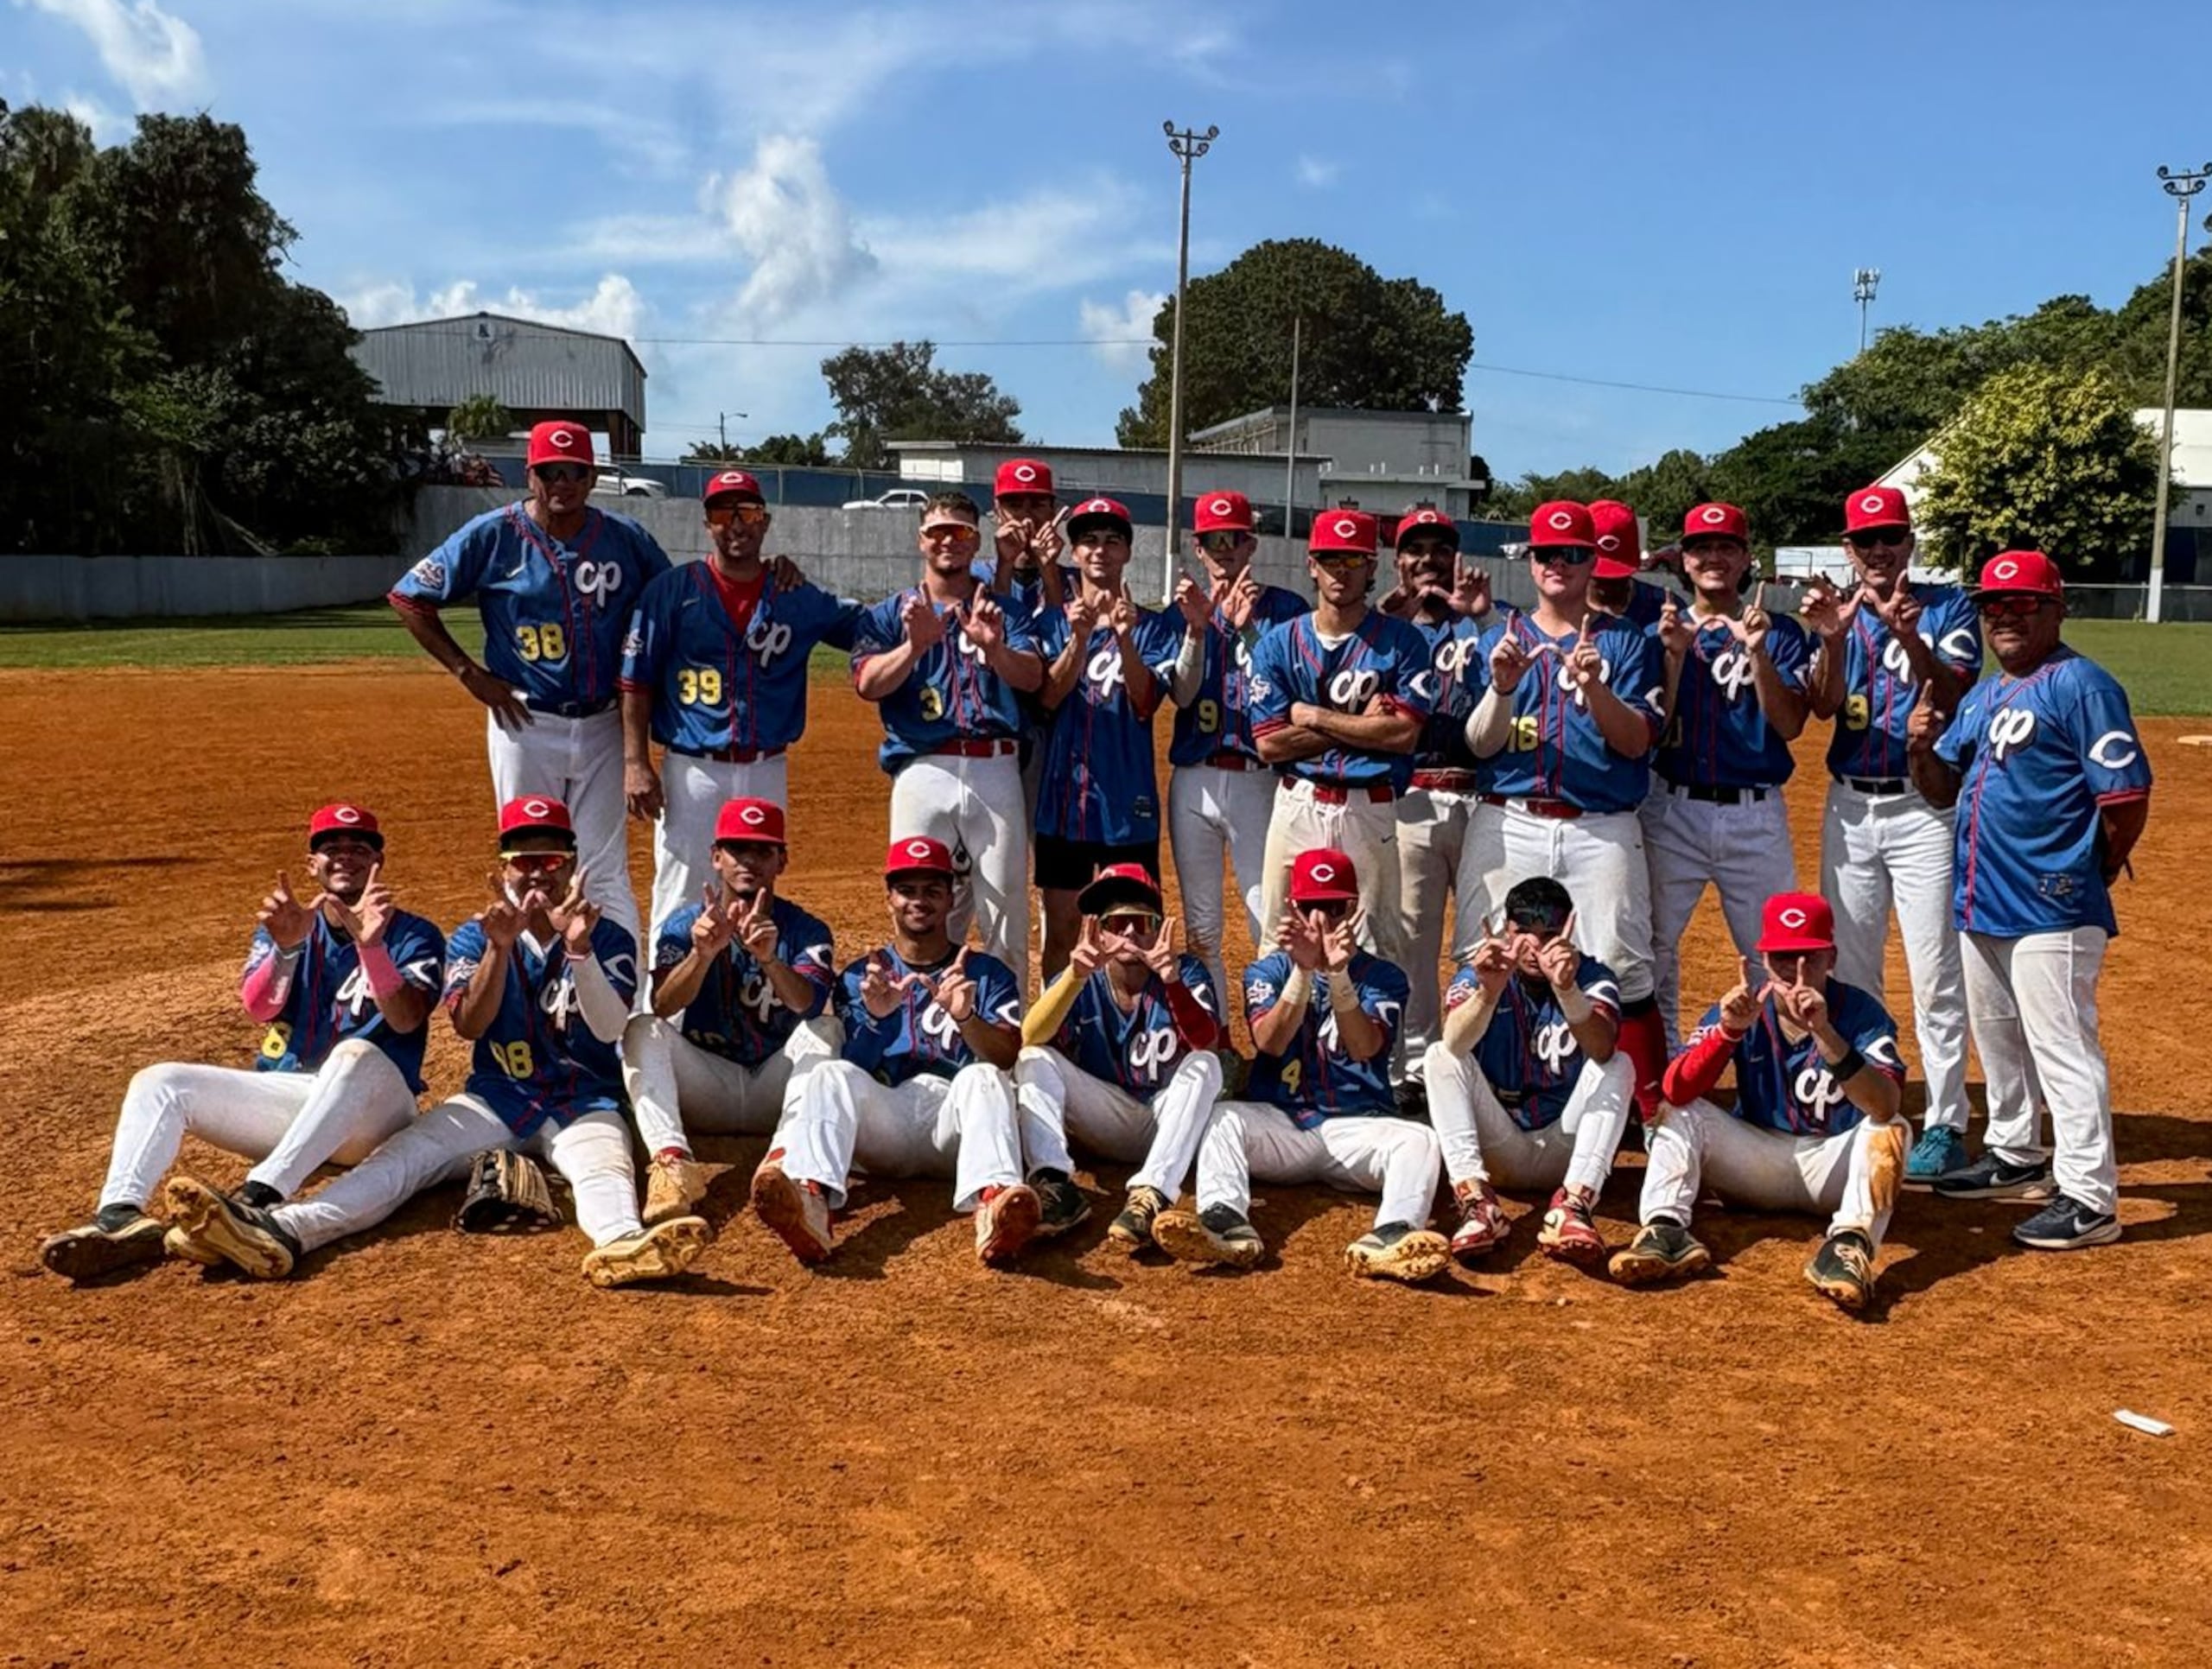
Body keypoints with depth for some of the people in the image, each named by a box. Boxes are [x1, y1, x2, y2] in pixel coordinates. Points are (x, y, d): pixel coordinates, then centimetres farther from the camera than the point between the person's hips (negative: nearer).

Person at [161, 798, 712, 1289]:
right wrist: (499, 946, -24)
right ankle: (279, 1232, -47)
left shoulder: (609, 938, 3)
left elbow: (610, 1029, -14)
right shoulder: (472, 937, 8)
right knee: (403, 1157, -23)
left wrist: (579, 948, -28)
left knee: (604, 1167, -35)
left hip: (585, 1102, -2)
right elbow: (469, 1025, -9)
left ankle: (623, 1243, -70)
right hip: (496, 1097, 2)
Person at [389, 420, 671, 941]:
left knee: (607, 873, 5)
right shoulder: (493, 535, -5)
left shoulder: (626, 539, 2)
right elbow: (409, 598, 0)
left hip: (601, 726, 2)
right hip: (525, 725, -2)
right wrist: (470, 673, -4)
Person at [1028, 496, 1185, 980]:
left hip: (1128, 796, -1)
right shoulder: (1051, 622, 6)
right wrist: (1079, 636, -23)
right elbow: (1048, 697, -9)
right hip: (1063, 791, 1)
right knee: (1061, 926, 7)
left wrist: (1124, 637, -24)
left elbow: (1145, 703, -10)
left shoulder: (1154, 626, 4)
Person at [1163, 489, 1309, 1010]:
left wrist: (1246, 629, -20)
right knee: (1201, 928, 11)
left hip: (1257, 780, -3)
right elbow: (1182, 694, -3)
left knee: (1272, 926, -9)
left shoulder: (1286, 607, 1)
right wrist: (1197, 627, -18)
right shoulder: (1186, 606, 10)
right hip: (1193, 780, 3)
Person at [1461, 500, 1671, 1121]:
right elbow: (1481, 745, 4)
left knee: (1621, 969, -8)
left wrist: (1594, 686, -21)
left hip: (1602, 830, -2)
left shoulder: (1627, 641, 7)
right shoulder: (1504, 638, 13)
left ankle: (1654, 1113, -1)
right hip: (1510, 826, 2)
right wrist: (1503, 687, -15)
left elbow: (1637, 741, -4)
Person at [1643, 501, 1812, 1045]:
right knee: (1654, 946, 4)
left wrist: (1757, 652, -16)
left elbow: (1788, 725, -6)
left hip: (1755, 815, -1)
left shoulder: (1780, 633, 6)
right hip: (1672, 811, 1)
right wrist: (1676, 654, -12)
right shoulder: (1661, 629, 8)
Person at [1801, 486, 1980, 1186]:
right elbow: (1822, 706, -6)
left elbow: (1956, 698, -17)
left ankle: (1945, 1126, 2)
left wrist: (1909, 637, -33)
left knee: (1935, 976, -4)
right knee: (1847, 972, 11)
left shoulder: (1947, 607, -1)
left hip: (1923, 807, -4)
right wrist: (1833, 638, -23)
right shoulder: (1839, 612, 8)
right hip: (1849, 807, 4)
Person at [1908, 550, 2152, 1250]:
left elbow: (2127, 798, -16)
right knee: (1997, 1039, 20)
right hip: (1981, 903, 9)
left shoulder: (2081, 685, -12)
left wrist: (2086, 877, -3)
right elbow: (1945, 791, 18)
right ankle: (2016, 1156, 36)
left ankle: (2089, 1198, -1)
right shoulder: (1982, 696, 15)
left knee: (2061, 1047, -7)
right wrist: (1921, 750, -4)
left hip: (2052, 910, -9)